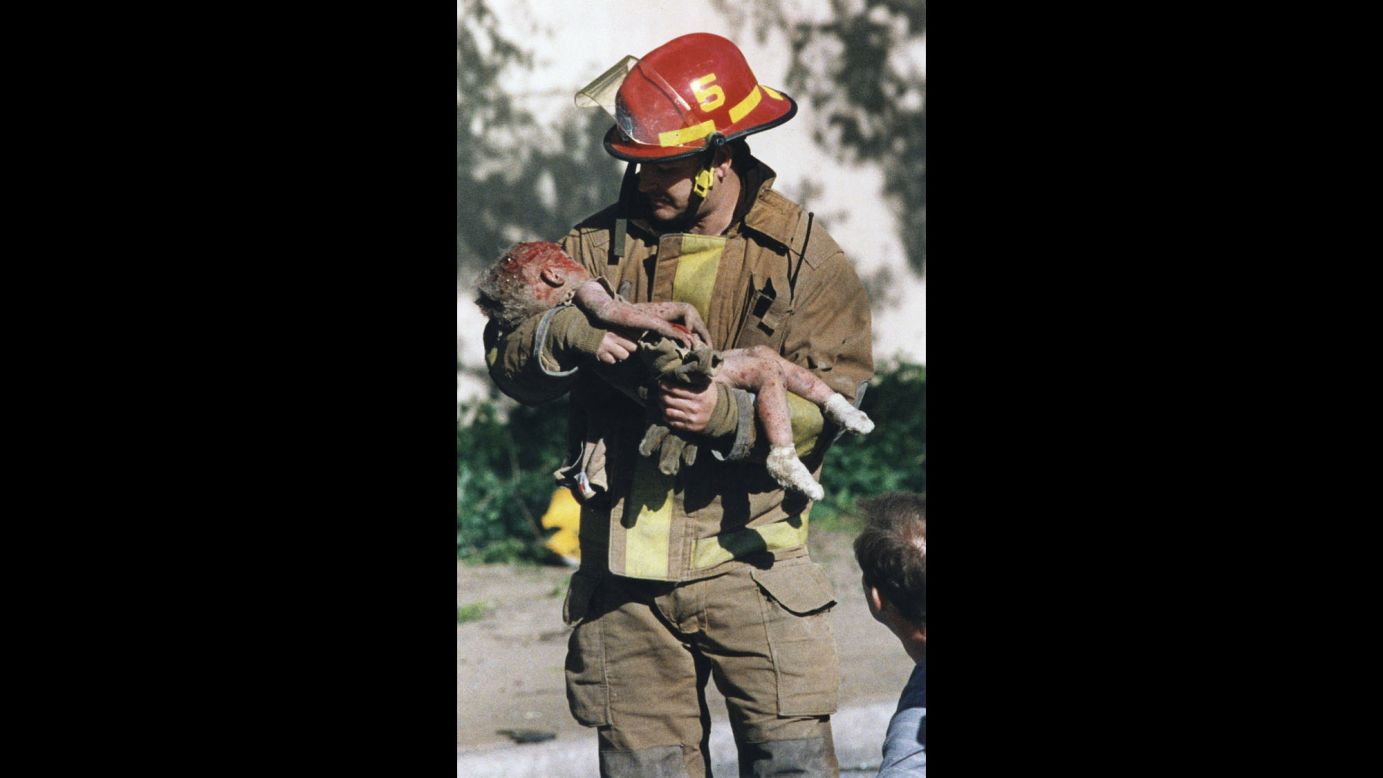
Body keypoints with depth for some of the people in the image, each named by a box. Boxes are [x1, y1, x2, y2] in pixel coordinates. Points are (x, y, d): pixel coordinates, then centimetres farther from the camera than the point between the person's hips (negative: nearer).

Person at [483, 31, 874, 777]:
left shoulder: (805, 258, -2)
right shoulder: (603, 243, 6)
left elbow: (829, 400, -9)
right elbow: (507, 355, 3)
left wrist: (733, 414, -25)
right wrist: (567, 334, -19)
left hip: (747, 559, -3)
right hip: (624, 572, 3)